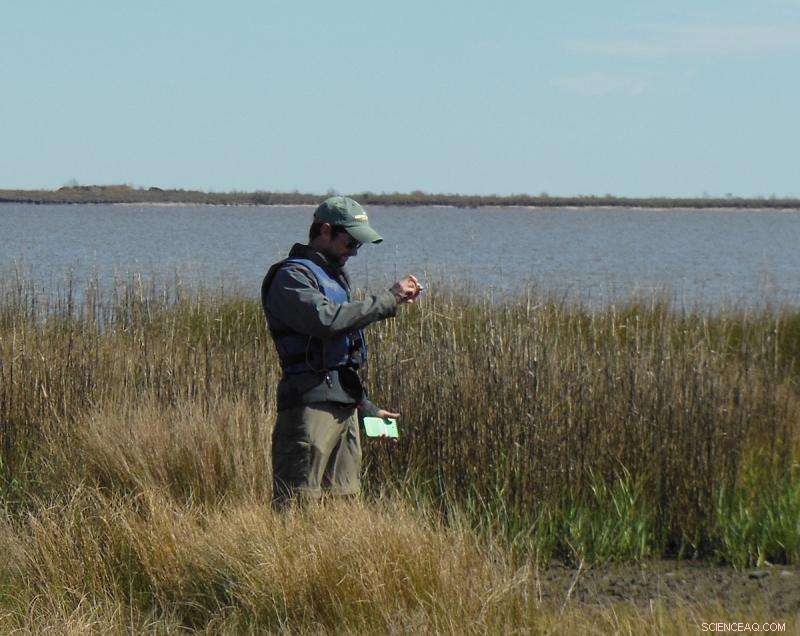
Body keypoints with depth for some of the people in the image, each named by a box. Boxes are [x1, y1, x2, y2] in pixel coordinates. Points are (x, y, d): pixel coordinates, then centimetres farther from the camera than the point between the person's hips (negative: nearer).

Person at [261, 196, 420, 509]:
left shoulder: (335, 276, 24)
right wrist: (387, 299, -18)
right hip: (309, 401, -9)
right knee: (296, 506, -13)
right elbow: (327, 320, -25)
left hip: (344, 406, 9)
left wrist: (367, 407, 26)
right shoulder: (291, 277, -6)